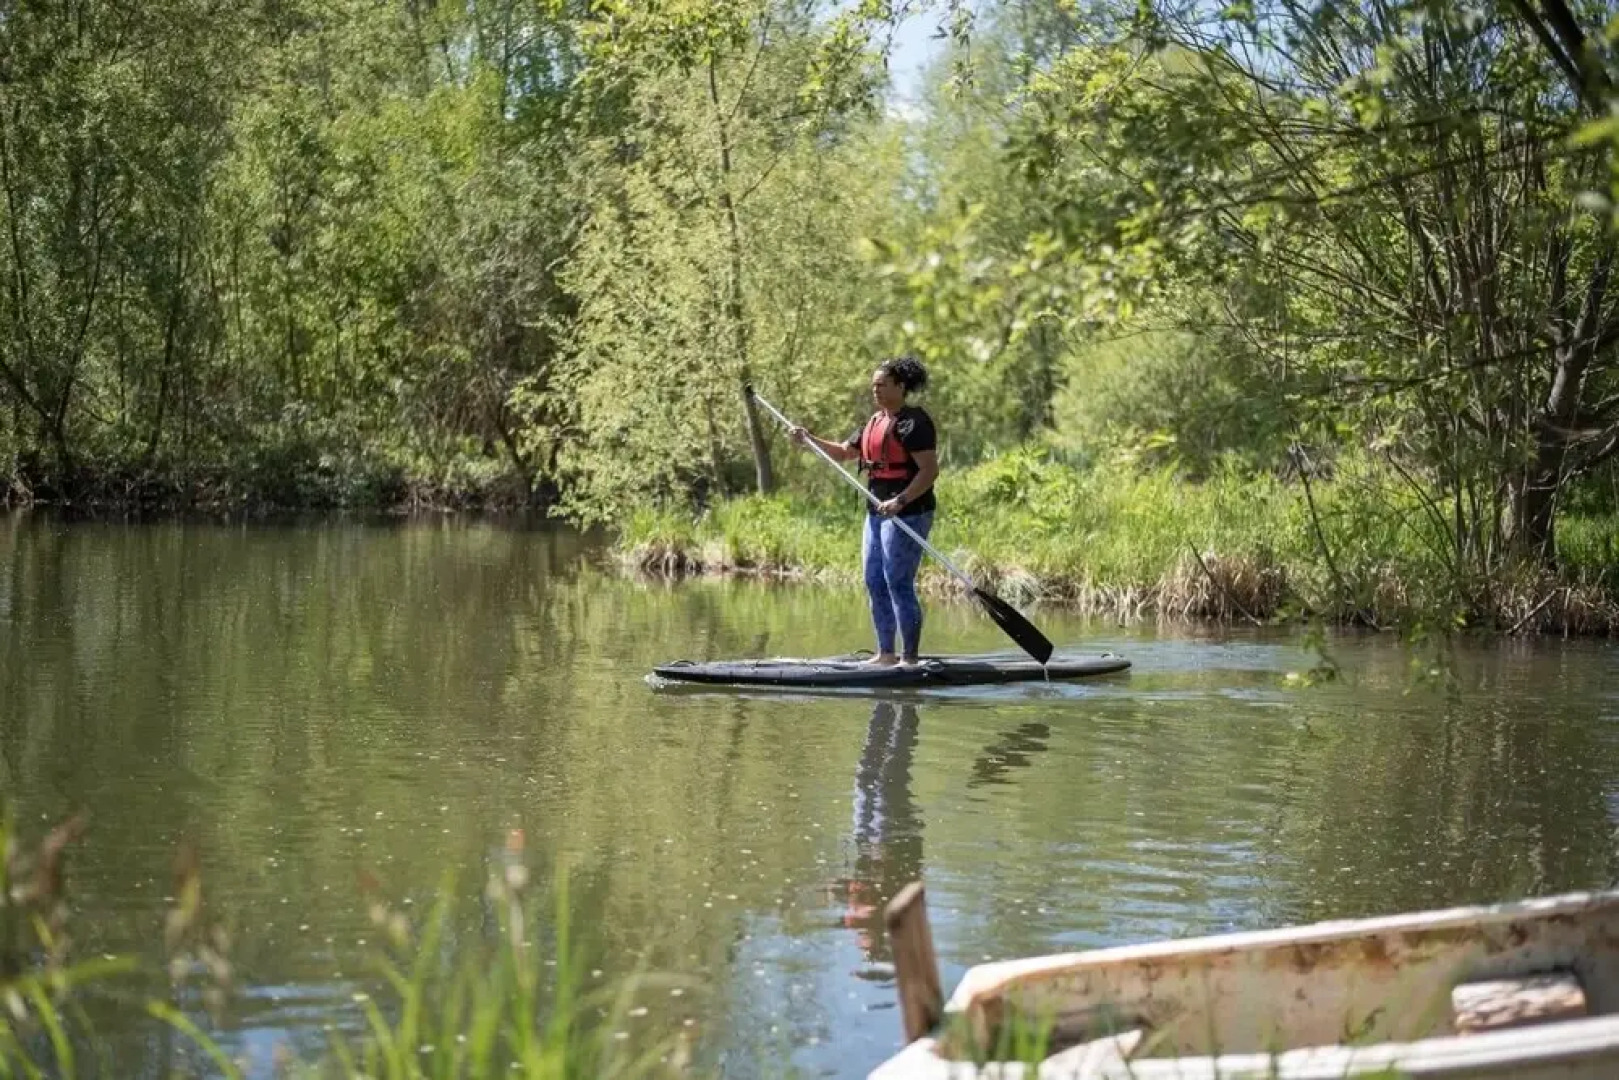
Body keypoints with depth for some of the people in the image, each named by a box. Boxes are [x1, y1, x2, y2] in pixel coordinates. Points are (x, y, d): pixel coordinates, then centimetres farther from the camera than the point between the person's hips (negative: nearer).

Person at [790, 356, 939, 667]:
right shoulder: (875, 421, 16)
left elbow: (930, 470, -19)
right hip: (877, 512, 10)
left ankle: (911, 657, -5)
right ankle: (886, 653, 20)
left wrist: (900, 501, -29)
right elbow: (843, 452, 25)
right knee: (875, 583, 12)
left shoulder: (913, 421, -12)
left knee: (898, 584, -10)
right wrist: (809, 440, 10)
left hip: (907, 513, -10)